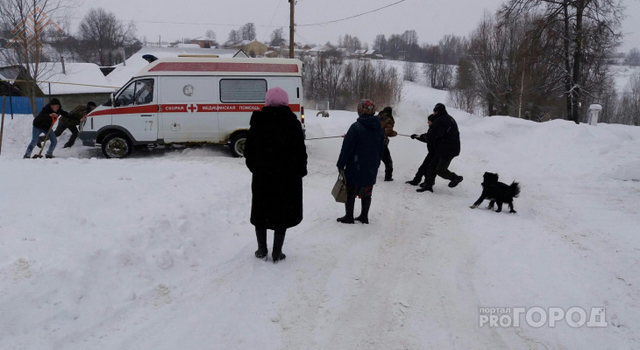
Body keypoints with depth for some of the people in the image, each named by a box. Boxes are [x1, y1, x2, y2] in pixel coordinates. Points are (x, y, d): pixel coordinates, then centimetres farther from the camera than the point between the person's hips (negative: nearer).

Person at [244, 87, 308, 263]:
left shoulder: (258, 121, -1)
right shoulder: (293, 123, -7)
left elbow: (249, 149, 4)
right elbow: (300, 152, -7)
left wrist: (254, 167, 17)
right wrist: (300, 171, 6)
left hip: (262, 174, 2)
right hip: (287, 175, -2)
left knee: (261, 211, 15)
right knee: (282, 212, 7)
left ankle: (262, 249, 22)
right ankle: (277, 252, 11)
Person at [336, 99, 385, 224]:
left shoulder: (356, 127, -16)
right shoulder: (379, 128, 4)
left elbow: (347, 148, -15)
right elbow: (381, 149, 13)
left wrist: (341, 164, -6)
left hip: (355, 167, -5)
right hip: (371, 169, 6)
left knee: (350, 191, 6)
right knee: (366, 192, 14)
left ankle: (349, 216, 11)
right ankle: (364, 216, 21)